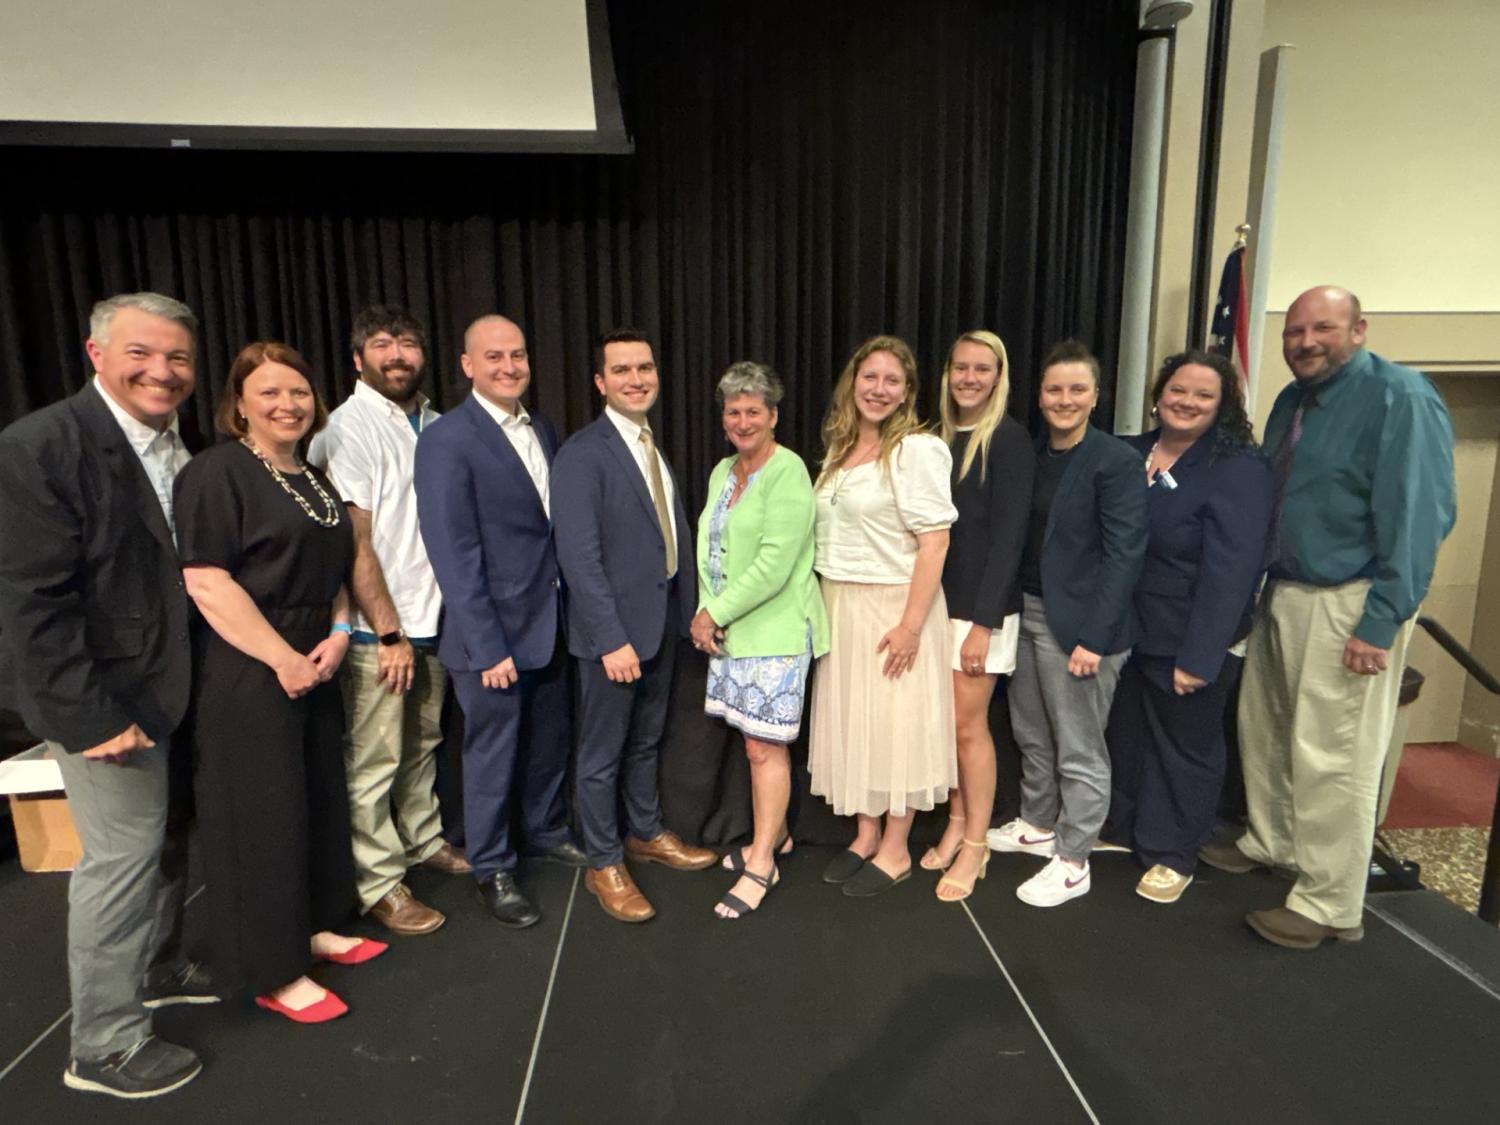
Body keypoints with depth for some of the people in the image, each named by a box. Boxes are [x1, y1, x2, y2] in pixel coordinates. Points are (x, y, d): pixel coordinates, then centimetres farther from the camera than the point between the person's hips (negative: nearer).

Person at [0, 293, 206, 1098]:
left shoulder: (181, 451, 5)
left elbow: (190, 572, 9)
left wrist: (205, 684, 3)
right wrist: (89, 718, -20)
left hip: (175, 690, 7)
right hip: (108, 698, -7)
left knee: (168, 843, 20)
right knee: (121, 858, 4)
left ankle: (158, 968, 42)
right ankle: (104, 1048, 23)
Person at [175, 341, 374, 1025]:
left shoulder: (315, 481, 13)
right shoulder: (217, 473, -10)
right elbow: (206, 583, -18)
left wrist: (337, 635, -1)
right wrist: (282, 658, -18)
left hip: (313, 666, 8)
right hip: (249, 673, -8)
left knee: (320, 798, 15)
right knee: (262, 812, 2)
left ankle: (312, 927, 33)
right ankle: (273, 972, 17)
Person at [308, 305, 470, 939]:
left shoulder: (435, 425, 8)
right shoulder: (349, 427, -11)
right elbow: (354, 542, -15)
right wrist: (390, 633, -14)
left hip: (433, 620, 6)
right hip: (377, 630, -6)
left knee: (422, 744, 19)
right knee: (373, 761, 4)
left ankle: (422, 840, 37)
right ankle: (377, 883, 19)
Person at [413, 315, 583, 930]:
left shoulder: (543, 429, 7)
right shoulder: (447, 440, -14)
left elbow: (556, 524, 9)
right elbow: (454, 554, -17)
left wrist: (571, 612, 4)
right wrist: (488, 645, -18)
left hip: (549, 624, 6)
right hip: (493, 632, -6)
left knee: (549, 741, 21)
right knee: (493, 754, 10)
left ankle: (546, 831, 44)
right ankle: (492, 869, 30)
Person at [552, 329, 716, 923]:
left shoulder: (653, 447, 10)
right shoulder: (582, 454, -15)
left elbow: (673, 536, 10)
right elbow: (579, 555, -20)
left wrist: (689, 608, 4)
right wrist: (612, 639, -23)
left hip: (662, 621, 8)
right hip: (614, 629, -7)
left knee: (647, 740, 22)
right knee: (603, 752, 8)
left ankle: (646, 834, 40)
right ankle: (604, 864, 25)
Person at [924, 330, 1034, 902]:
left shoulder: (1009, 440, -8)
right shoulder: (942, 436, 10)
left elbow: (1008, 535, -13)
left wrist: (983, 622, -16)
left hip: (981, 604, -5)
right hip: (938, 598, 6)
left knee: (968, 725, 1)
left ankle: (975, 847, 17)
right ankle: (956, 824, 27)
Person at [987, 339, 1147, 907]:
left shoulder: (1116, 460, -10)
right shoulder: (1032, 455, 9)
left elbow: (1123, 554, -14)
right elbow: (1020, 537, 11)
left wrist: (1094, 637, -17)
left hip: (1077, 622, -6)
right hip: (1025, 610, 7)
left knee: (1079, 749, 6)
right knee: (1032, 736, 19)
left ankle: (1072, 862, 21)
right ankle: (1038, 825, 39)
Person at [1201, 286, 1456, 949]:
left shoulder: (1399, 397, -13)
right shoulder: (1292, 401, 12)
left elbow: (1418, 517, -18)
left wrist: (1380, 623, -21)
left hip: (1346, 606, -8)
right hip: (1282, 595, 8)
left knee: (1331, 758, -1)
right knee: (1263, 730, 18)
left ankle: (1329, 907, 14)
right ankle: (1270, 843, 39)